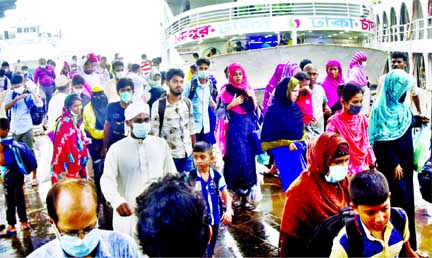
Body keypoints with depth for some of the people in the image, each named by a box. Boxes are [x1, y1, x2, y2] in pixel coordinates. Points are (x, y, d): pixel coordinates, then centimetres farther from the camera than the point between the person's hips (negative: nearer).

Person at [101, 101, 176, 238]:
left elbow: (171, 176, 11)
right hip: (129, 214, -2)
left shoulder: (161, 144, 6)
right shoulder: (116, 149, -3)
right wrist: (117, 201, -31)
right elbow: (107, 179, -13)